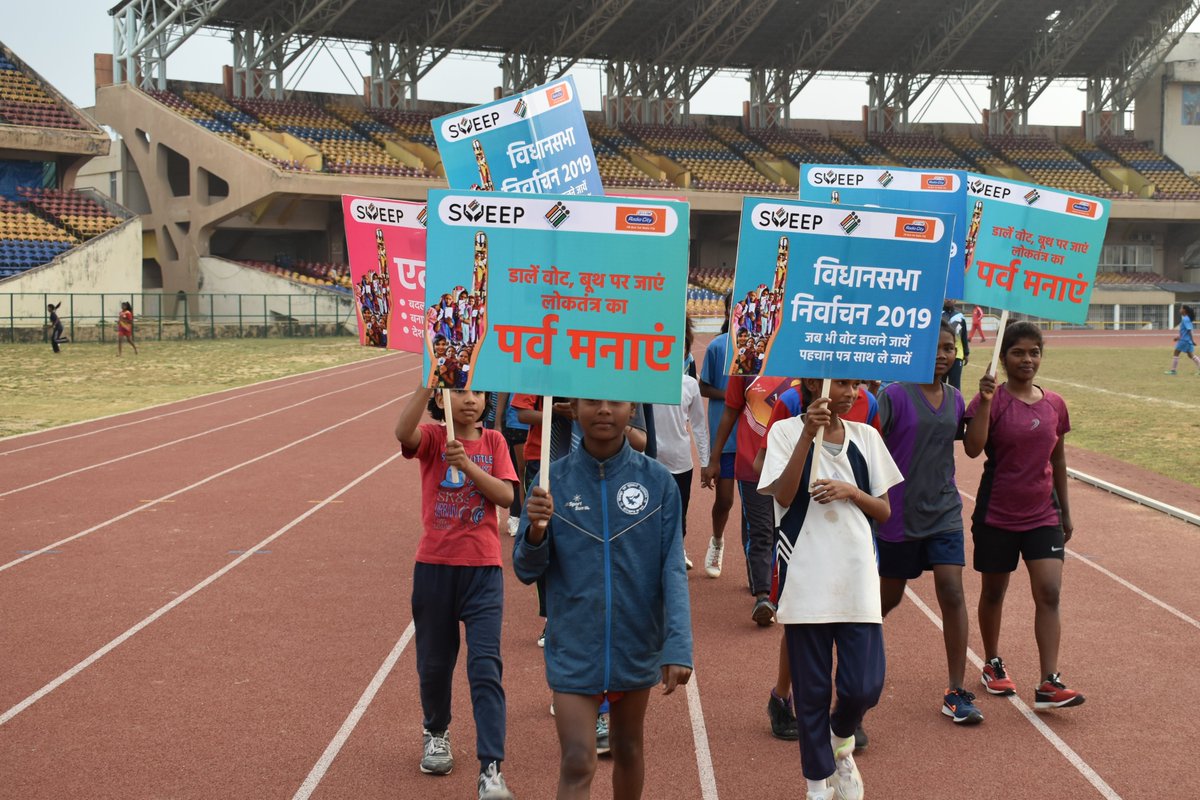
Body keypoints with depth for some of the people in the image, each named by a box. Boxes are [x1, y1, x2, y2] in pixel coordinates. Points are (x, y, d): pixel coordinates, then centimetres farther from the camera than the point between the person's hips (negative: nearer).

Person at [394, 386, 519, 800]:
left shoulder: (493, 441, 4)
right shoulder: (431, 438, -2)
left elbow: (506, 495, -8)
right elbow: (403, 432, -26)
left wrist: (467, 465, -20)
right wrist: (428, 382, -36)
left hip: (483, 569, 0)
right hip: (434, 567, 0)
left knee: (485, 668, -7)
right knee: (434, 662, 15)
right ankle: (436, 734, 42)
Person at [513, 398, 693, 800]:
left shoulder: (658, 481, -6)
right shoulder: (553, 481, -5)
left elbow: (673, 569, -7)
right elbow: (526, 570, -2)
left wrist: (678, 646, -17)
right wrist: (537, 530, -23)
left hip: (637, 644, 1)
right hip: (574, 648, -1)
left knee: (628, 748, 19)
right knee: (577, 765, -5)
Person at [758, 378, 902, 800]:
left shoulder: (865, 437, 7)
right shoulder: (786, 432, -3)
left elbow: (884, 511, 9)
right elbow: (783, 495, -18)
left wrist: (851, 491, -10)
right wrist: (809, 434, -23)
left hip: (857, 579, 3)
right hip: (805, 581, -2)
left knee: (864, 686, -2)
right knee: (812, 690, 6)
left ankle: (841, 744, 32)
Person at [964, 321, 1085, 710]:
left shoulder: (1054, 405, 4)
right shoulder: (992, 400, -10)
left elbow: (1058, 460, 14)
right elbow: (973, 449, -24)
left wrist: (1065, 512, 16)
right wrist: (985, 400, -31)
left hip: (1042, 514, 3)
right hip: (997, 516, -3)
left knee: (1049, 593, -7)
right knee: (994, 591, 11)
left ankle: (1049, 683, -7)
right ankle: (993, 664, 32)